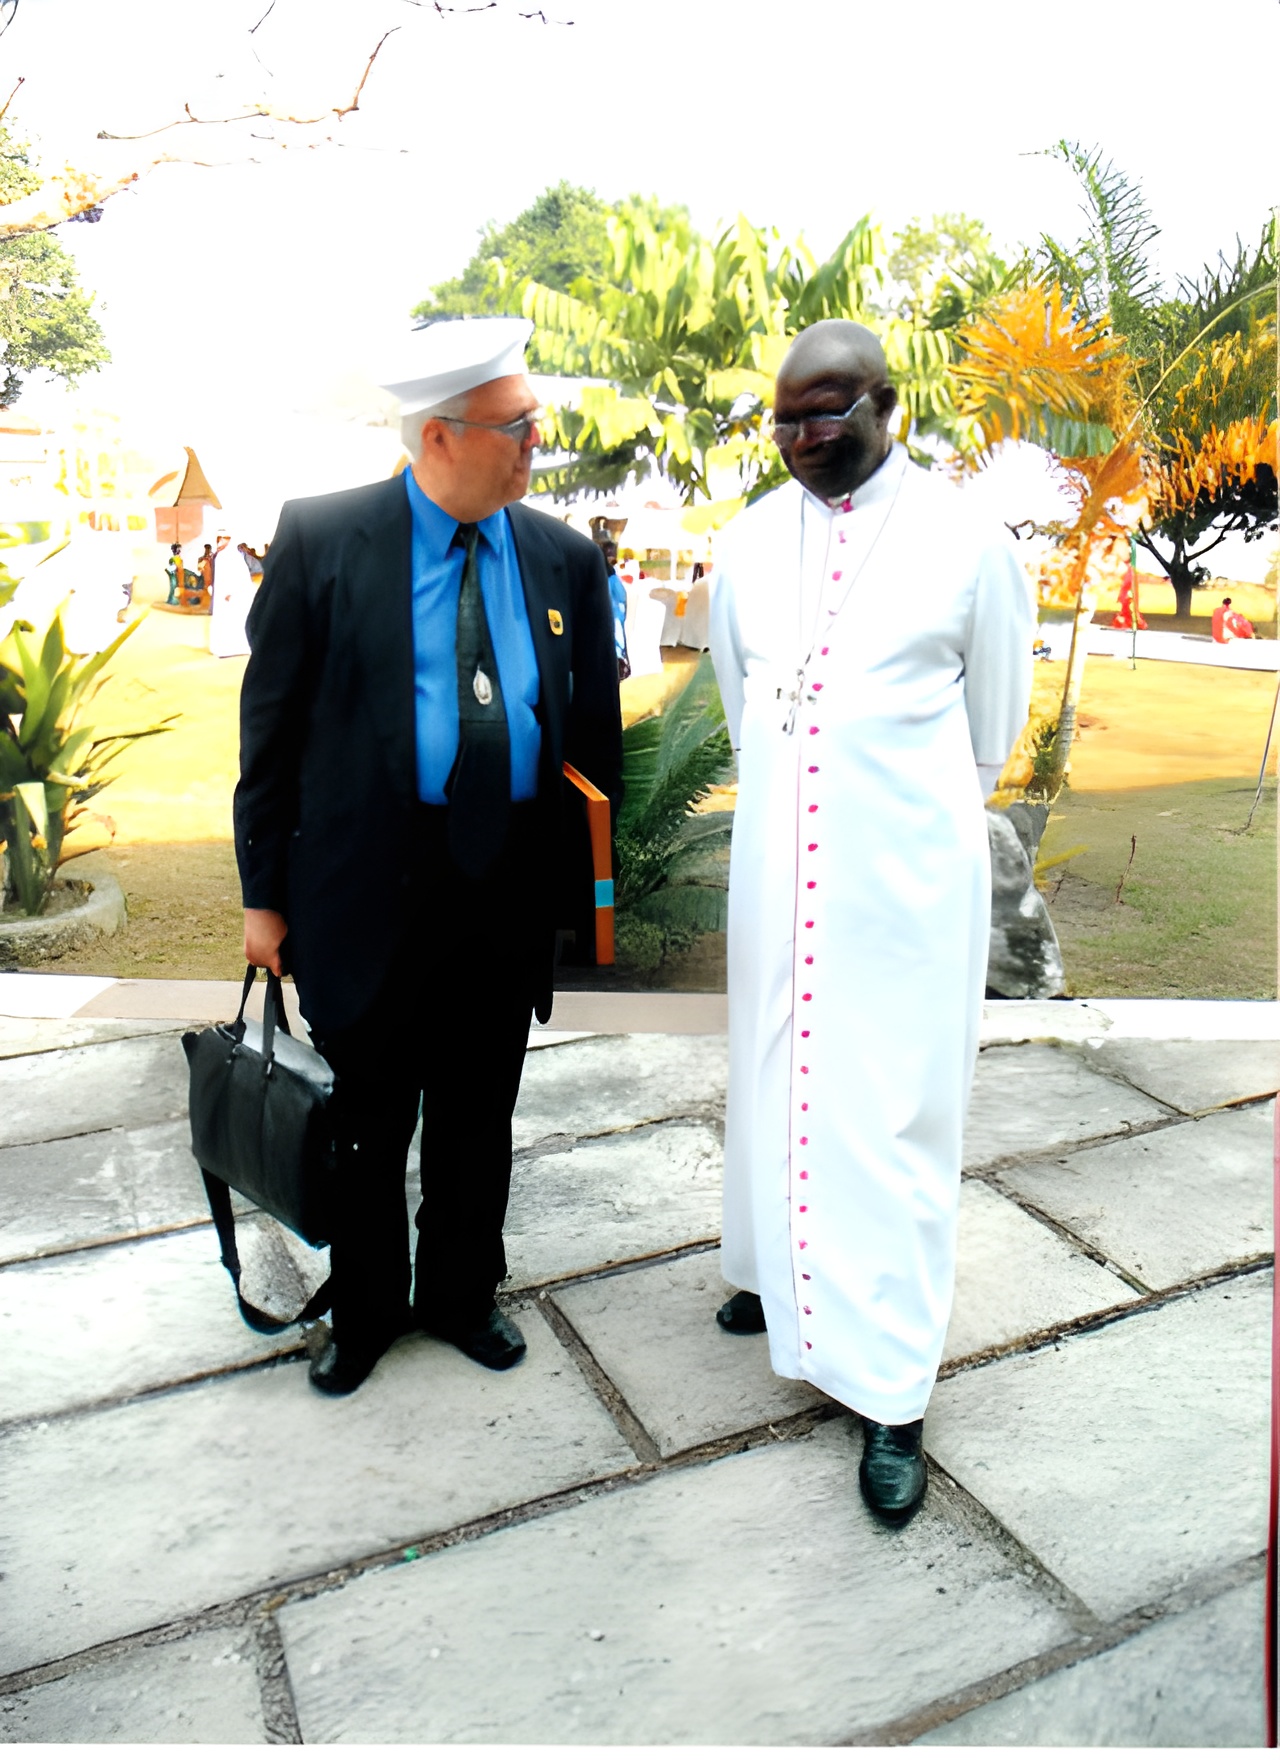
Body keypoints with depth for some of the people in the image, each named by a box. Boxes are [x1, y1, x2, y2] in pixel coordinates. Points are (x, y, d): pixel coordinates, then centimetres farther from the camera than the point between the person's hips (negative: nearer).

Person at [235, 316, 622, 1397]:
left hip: (514, 890, 3)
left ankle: (462, 1294, 40)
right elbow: (271, 724, -3)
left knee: (479, 1114, 17)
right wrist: (265, 891, -4)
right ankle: (365, 1310, 38)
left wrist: (596, 874, 4)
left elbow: (597, 730, 9)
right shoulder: (321, 539, -4)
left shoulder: (565, 559, 5)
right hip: (370, 888, -2)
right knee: (367, 1117, 13)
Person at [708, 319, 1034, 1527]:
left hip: (904, 876, -4)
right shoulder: (748, 544, 4)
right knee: (774, 1080, 15)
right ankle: (786, 1274, 39)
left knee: (891, 1111, 0)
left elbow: (991, 725, 5)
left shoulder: (963, 544, -7)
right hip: (776, 867, 4)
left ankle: (890, 1391, 12)